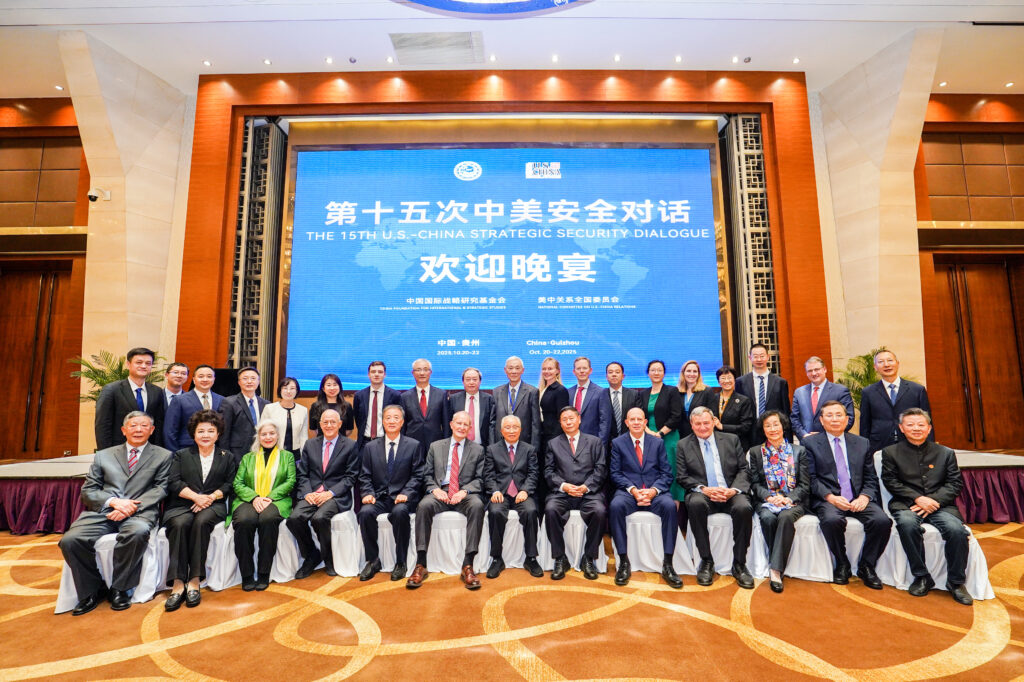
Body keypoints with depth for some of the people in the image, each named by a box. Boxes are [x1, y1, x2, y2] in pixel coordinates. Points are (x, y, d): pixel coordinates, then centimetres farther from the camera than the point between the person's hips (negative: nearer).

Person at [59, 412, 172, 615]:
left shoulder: (163, 456, 12)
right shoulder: (103, 456, 19)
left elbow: (160, 489, 2)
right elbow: (88, 490, 12)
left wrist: (132, 506, -14)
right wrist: (113, 501, -8)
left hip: (139, 512, -3)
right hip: (103, 511, 3)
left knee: (139, 531, -35)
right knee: (70, 540, -24)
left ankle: (120, 589, -12)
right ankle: (93, 591, -1)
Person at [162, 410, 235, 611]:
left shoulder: (227, 457, 19)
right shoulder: (181, 455, 19)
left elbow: (229, 484, 8)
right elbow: (174, 483, 4)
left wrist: (211, 497, -11)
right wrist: (196, 496, -12)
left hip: (213, 505, 0)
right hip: (182, 505, 1)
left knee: (201, 522, -33)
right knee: (180, 524, -33)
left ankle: (194, 582, -30)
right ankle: (178, 584, -32)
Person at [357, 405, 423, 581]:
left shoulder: (413, 445, 6)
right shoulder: (370, 447, 13)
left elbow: (417, 475, 1)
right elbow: (365, 476, 10)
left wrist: (406, 493, -14)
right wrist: (368, 493, -8)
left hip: (402, 497, -2)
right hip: (379, 497, 3)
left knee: (399, 512, -34)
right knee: (365, 512, -28)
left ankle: (400, 563, -16)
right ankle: (373, 561, -9)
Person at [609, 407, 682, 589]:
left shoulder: (658, 443, 13)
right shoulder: (618, 443, 9)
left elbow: (666, 473, 8)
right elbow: (615, 473, 3)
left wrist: (654, 490, -12)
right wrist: (633, 490, -14)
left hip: (655, 491, 1)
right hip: (628, 491, -1)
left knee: (670, 505, -32)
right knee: (616, 506, -33)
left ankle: (667, 565, -20)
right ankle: (624, 562, -21)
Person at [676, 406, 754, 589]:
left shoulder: (731, 440, 13)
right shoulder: (683, 445, 8)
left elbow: (743, 470, 8)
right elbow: (682, 477, 2)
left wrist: (734, 489, -11)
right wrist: (703, 489, -16)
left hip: (731, 493, 1)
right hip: (702, 494, -1)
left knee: (744, 508, -32)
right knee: (695, 504, -35)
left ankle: (739, 564, -12)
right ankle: (706, 561, -19)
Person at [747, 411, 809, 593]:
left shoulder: (799, 451, 12)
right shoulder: (755, 452, 12)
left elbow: (805, 485, 5)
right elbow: (755, 484, 7)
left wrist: (789, 499, -14)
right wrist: (769, 497, -13)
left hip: (793, 501, -1)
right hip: (767, 501, 1)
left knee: (786, 517, -34)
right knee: (768, 518, -32)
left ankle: (775, 569, -33)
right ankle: (776, 568, -18)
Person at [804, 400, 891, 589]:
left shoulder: (862, 443, 16)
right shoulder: (810, 443, 5)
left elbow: (871, 478, 13)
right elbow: (811, 478, -1)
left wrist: (865, 496, -7)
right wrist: (830, 497, -16)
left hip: (858, 499, 4)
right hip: (828, 499, -3)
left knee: (883, 521, -25)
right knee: (832, 520, -34)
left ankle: (866, 566, -2)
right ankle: (842, 564, -6)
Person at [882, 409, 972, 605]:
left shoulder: (946, 453, 14)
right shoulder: (891, 452, 9)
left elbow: (955, 483, 6)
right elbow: (891, 482, 2)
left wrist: (933, 500, -11)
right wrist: (918, 498, -13)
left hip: (940, 504, 2)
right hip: (906, 504, -2)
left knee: (956, 529, -28)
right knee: (908, 525, -33)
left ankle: (956, 582, -5)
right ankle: (921, 577, -15)